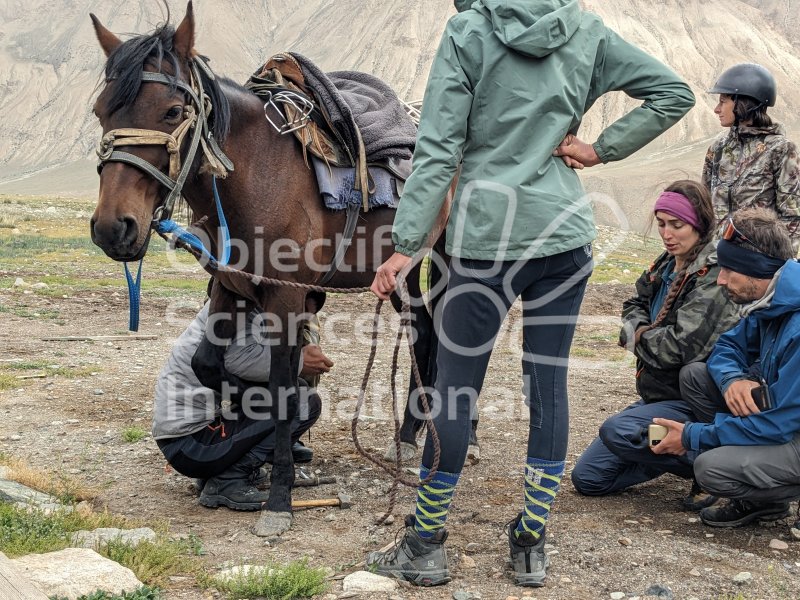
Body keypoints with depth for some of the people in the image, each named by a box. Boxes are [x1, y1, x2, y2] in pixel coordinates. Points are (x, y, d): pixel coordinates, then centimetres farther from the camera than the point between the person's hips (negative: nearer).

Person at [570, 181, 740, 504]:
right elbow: (635, 304, 19)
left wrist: (637, 337, -9)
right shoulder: (666, 264, 6)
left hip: (694, 405, -8)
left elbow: (681, 347, -28)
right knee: (587, 477, 4)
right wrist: (640, 328, -5)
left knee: (617, 431, -34)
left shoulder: (714, 276, -19)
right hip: (658, 394, 8)